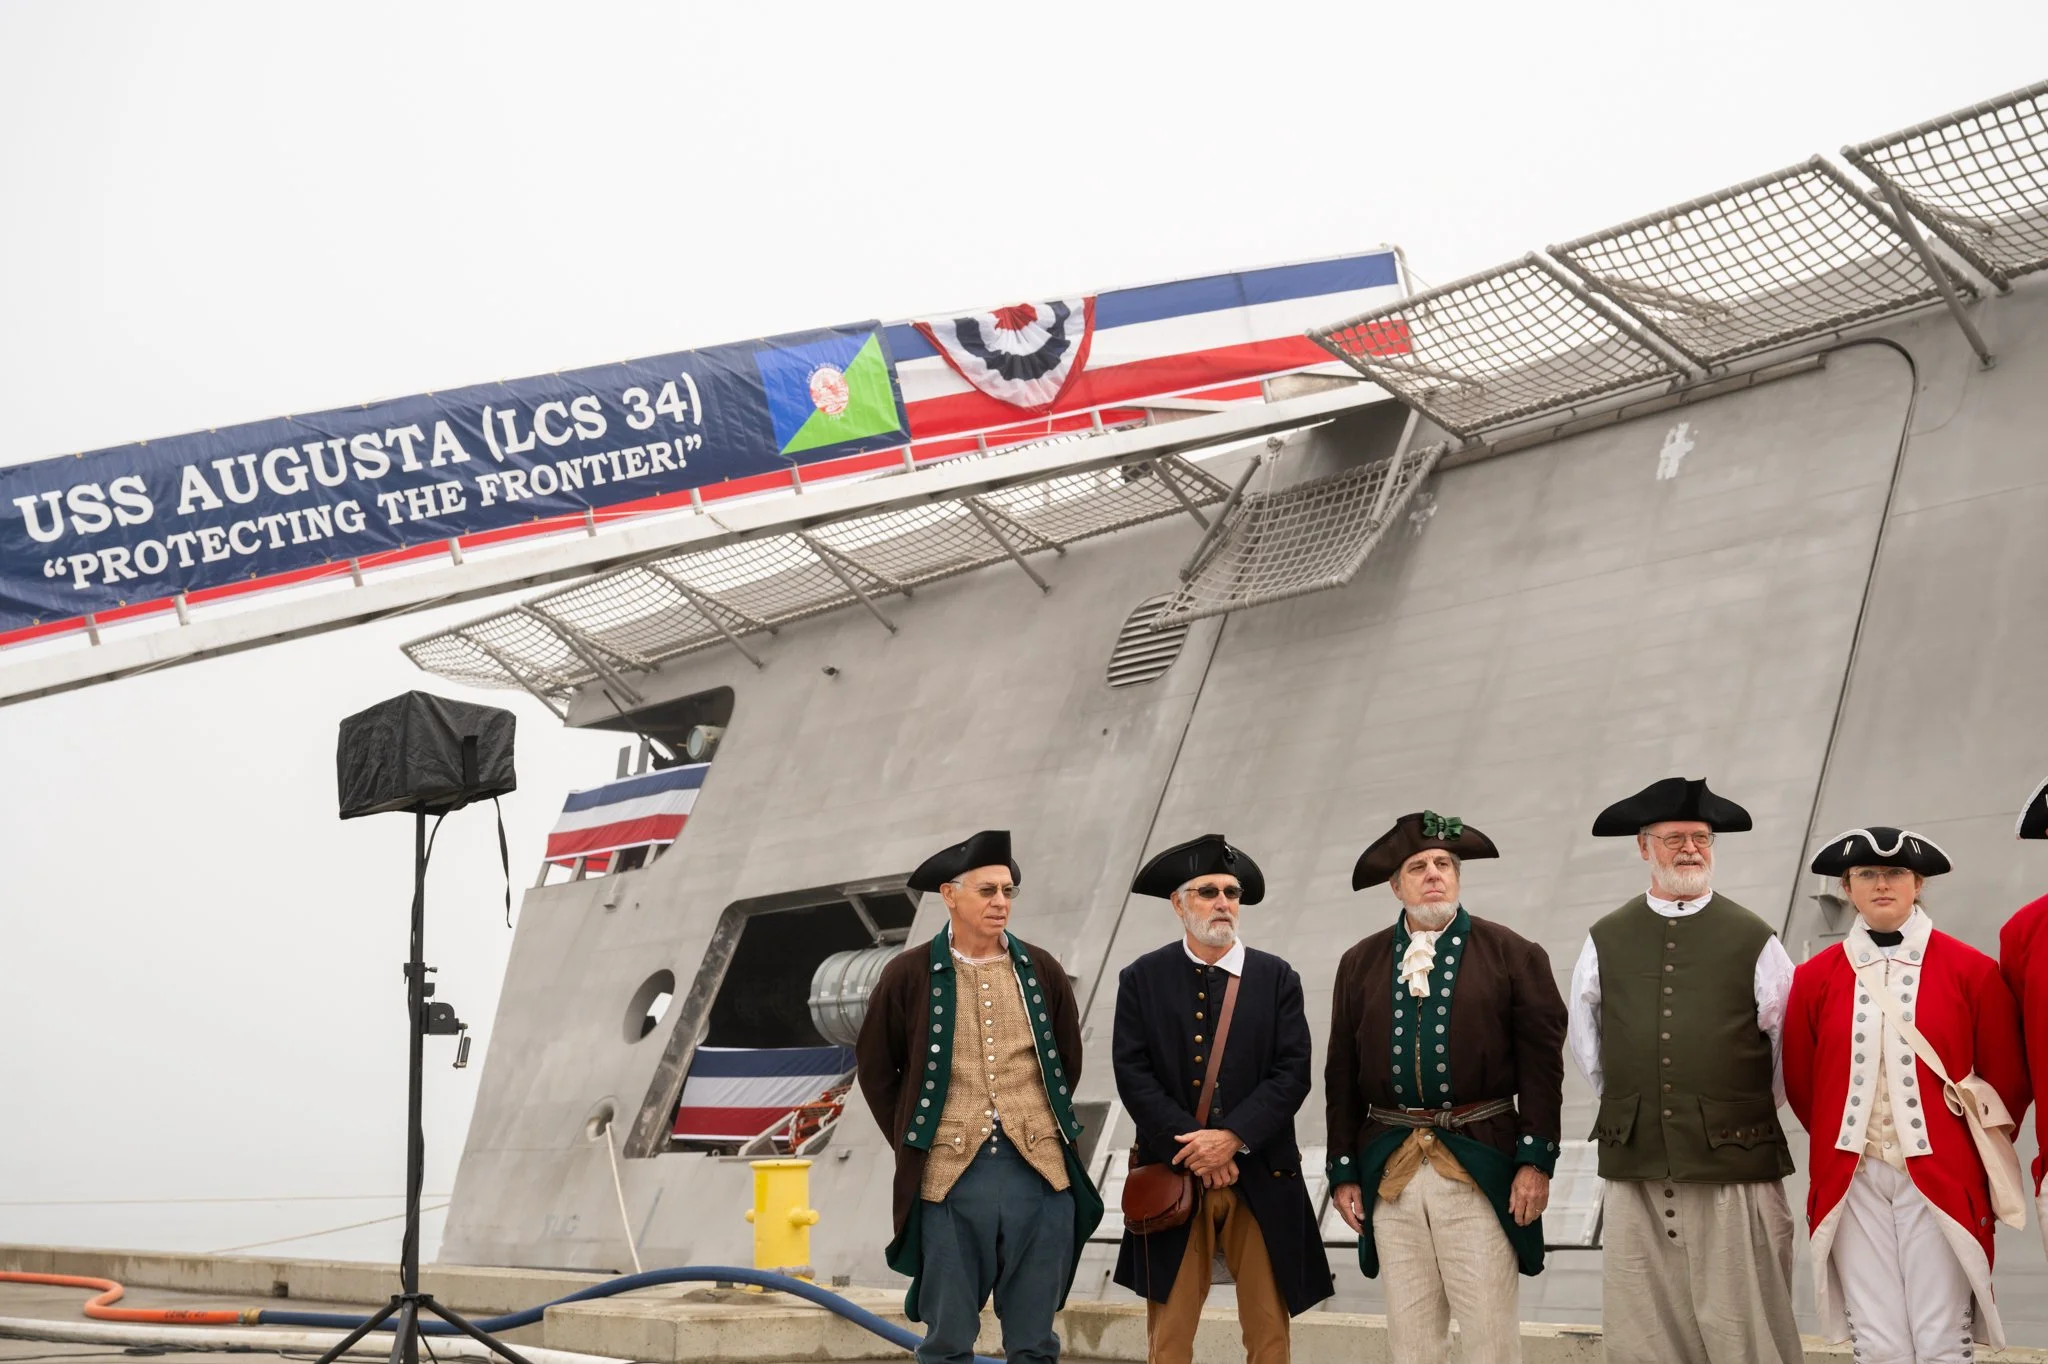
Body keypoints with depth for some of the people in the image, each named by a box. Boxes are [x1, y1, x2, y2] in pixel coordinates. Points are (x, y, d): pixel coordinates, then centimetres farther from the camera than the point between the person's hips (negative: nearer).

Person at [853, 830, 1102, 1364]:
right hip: (949, 1175, -2)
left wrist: (1041, 1130, 12)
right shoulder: (908, 975, 0)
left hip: (1040, 1170, 2)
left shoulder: (1042, 970, 6)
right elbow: (874, 1069, 9)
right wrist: (915, 1140, 7)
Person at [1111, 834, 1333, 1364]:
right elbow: (1134, 1075, -3)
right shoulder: (1142, 979, 4)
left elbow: (1292, 1073, -2)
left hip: (1260, 1178, 1)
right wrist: (1194, 1145, -13)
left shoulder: (1277, 978, 6)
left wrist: (1234, 1137, -14)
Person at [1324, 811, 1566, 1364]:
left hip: (1482, 1166, -2)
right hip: (1389, 1168, 3)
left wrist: (1536, 1160, -7)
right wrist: (1344, 1171, 8)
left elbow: (1542, 1063, -1)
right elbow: (1341, 1074, 11)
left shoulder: (1512, 955, 3)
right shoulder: (1360, 964, 10)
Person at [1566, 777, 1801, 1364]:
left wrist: (1755, 1116, 11)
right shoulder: (1605, 942, 7)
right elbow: (1585, 1044, 19)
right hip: (1636, 1168, 2)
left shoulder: (1753, 940, 1)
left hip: (1735, 1168, -2)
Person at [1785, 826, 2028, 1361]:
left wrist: (1977, 1155, 10)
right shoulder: (1815, 976, 4)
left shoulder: (1971, 970, -1)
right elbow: (1799, 1080, 13)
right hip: (1852, 1180, 2)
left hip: (1940, 1177, -1)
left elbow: (2006, 1078, 7)